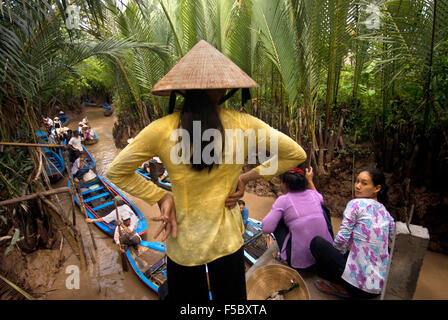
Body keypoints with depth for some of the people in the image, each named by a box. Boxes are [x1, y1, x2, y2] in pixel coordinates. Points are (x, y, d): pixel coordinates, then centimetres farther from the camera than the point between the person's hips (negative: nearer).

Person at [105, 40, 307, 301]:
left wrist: (162, 196, -3)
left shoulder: (162, 129, -14)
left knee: (186, 296, 26)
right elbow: (296, 154, 0)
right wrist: (248, 177, -4)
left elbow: (116, 172, -2)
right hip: (227, 240, 1)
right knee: (230, 297, 25)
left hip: (182, 243, 0)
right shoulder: (243, 124, -13)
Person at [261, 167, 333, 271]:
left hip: (299, 261, -5)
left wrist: (274, 211, 5)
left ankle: (284, 254, 18)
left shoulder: (283, 200, -11)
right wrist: (310, 180, 31)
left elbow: (266, 228, -12)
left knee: (278, 220, 10)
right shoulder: (312, 194, 3)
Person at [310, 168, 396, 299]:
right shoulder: (385, 213, 8)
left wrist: (334, 253, 8)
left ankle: (342, 287, 7)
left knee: (316, 242, 4)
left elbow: (341, 240, -14)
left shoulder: (356, 204, -12)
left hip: (359, 286, -8)